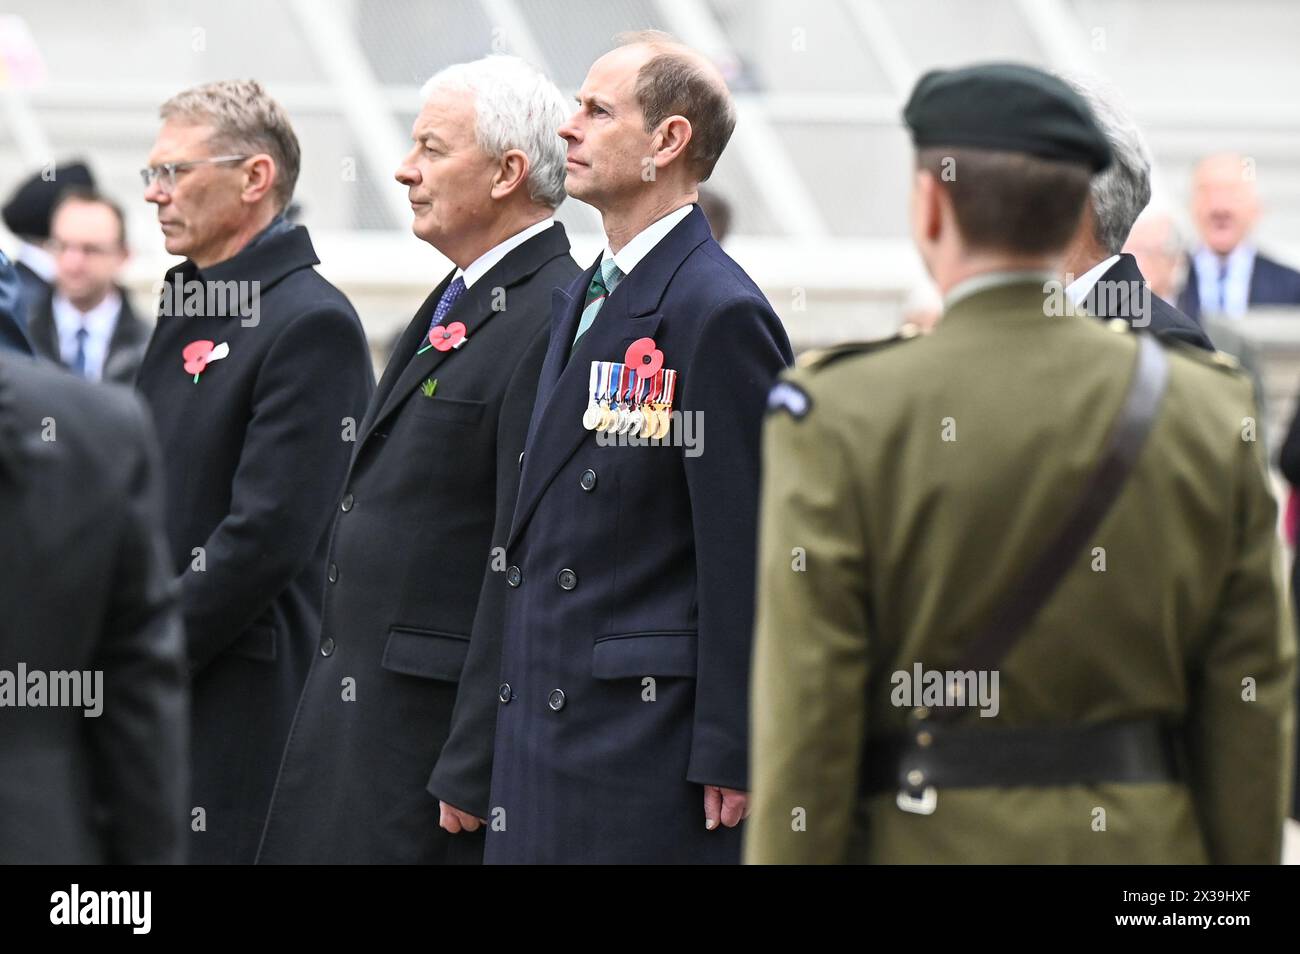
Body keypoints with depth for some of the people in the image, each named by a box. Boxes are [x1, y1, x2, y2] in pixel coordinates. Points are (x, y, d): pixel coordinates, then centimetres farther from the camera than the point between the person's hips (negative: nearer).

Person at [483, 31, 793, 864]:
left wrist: (728, 755, -17)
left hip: (652, 727, -9)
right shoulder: (581, 299, 17)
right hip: (548, 730, 9)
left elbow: (745, 555, -15)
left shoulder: (719, 312, -12)